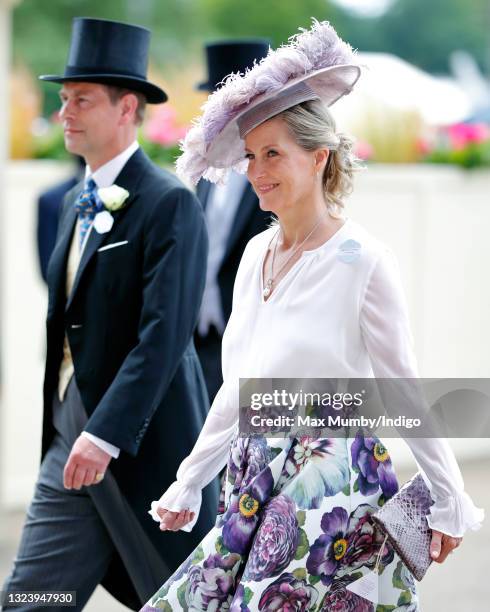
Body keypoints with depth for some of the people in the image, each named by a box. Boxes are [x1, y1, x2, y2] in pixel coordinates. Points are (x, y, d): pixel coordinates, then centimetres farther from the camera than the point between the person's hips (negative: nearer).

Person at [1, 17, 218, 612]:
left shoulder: (170, 203, -13)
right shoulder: (77, 202, 14)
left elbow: (163, 334, -21)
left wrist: (106, 434, -27)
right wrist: (68, 429, 18)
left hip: (145, 445, -8)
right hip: (73, 445, 8)